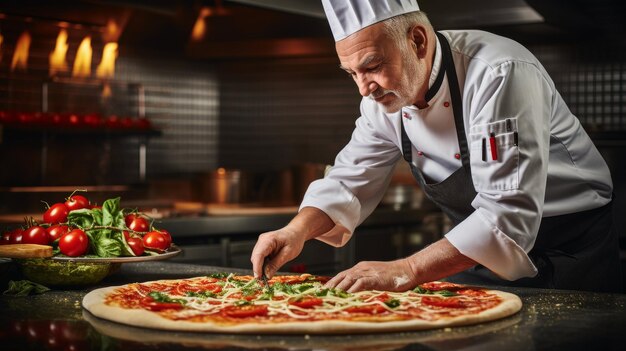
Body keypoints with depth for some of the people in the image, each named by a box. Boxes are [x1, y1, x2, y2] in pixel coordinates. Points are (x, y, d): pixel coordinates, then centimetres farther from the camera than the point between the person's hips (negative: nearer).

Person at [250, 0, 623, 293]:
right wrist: (296, 232, -18)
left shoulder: (499, 76, -31)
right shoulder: (385, 95, -7)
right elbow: (349, 182, 1)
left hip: (570, 253, -6)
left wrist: (405, 272, -42)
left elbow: (509, 216, -37)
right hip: (481, 254, 6)